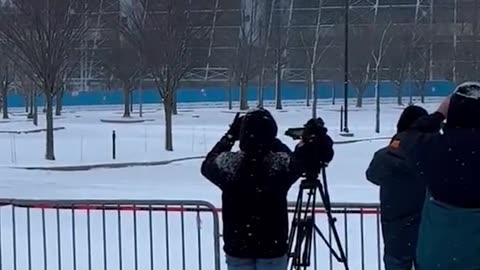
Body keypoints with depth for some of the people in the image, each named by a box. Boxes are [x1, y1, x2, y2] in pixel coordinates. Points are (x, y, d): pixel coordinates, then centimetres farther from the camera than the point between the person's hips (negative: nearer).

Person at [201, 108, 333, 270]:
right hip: (273, 247, -1)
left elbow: (207, 164, 11)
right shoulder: (280, 163, -15)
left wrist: (230, 135, 15)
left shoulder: (228, 163, -12)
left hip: (237, 247, 1)